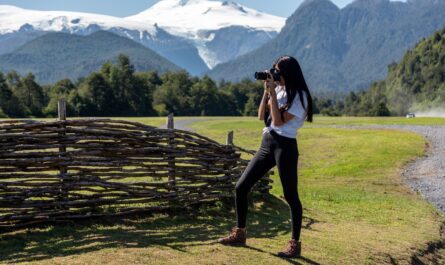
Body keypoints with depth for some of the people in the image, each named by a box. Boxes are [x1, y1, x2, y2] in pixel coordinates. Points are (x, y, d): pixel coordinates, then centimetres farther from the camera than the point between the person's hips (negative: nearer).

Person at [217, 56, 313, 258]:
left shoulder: (299, 95, -8)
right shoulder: (278, 90, 14)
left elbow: (278, 121, -17)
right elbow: (262, 116, 10)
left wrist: (273, 93, -14)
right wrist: (266, 90, 3)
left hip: (285, 147, -8)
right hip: (266, 144, 8)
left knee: (290, 196, -3)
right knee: (241, 187, 6)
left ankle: (295, 244, 8)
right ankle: (239, 234, 19)